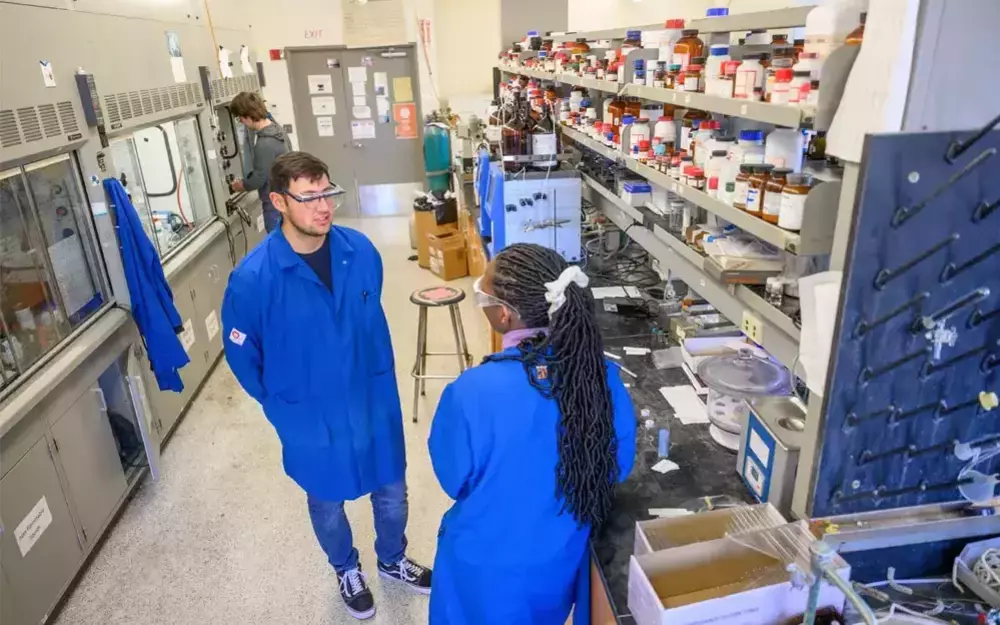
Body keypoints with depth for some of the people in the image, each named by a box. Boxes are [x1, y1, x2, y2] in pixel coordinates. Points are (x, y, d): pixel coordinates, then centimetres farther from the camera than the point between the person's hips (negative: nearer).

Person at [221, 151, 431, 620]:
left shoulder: (360, 250, -14)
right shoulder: (254, 277, -24)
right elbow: (240, 352, -8)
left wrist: (382, 382, 11)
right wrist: (282, 406, 1)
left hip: (374, 402, 3)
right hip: (313, 417, -2)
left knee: (391, 492, 22)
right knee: (327, 503, 23)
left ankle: (393, 560, 52)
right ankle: (347, 571, 53)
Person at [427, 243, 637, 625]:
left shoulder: (472, 393, -34)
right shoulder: (602, 375, -21)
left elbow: (454, 480, -14)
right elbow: (618, 466, -5)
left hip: (489, 569, -3)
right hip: (562, 557, 3)